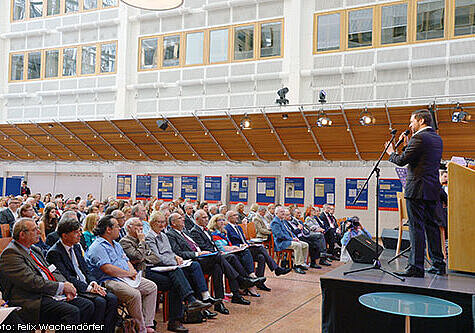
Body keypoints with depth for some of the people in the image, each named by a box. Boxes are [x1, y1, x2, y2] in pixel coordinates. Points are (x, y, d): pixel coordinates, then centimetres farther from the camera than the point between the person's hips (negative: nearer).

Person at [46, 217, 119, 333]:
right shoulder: (54, 253, -10)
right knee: (99, 302, -27)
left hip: (87, 285, 7)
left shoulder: (77, 247, 15)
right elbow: (66, 278, -16)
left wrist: (93, 282, -4)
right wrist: (88, 288, -20)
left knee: (112, 298, -14)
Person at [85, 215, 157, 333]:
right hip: (109, 281, -10)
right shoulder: (97, 247, -10)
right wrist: (128, 273, -11)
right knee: (134, 294, -32)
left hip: (127, 278, 10)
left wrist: (132, 271, 0)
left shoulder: (116, 244, 22)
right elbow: (108, 269, -21)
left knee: (152, 287, 0)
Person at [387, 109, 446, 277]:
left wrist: (391, 153, 5)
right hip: (432, 189, 9)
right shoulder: (437, 138, 16)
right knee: (431, 226, 15)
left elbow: (402, 160, -13)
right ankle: (438, 264, 22)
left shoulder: (419, 137, -13)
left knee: (416, 227, -7)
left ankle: (416, 266, -5)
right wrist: (408, 144, 18)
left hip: (417, 189, -9)